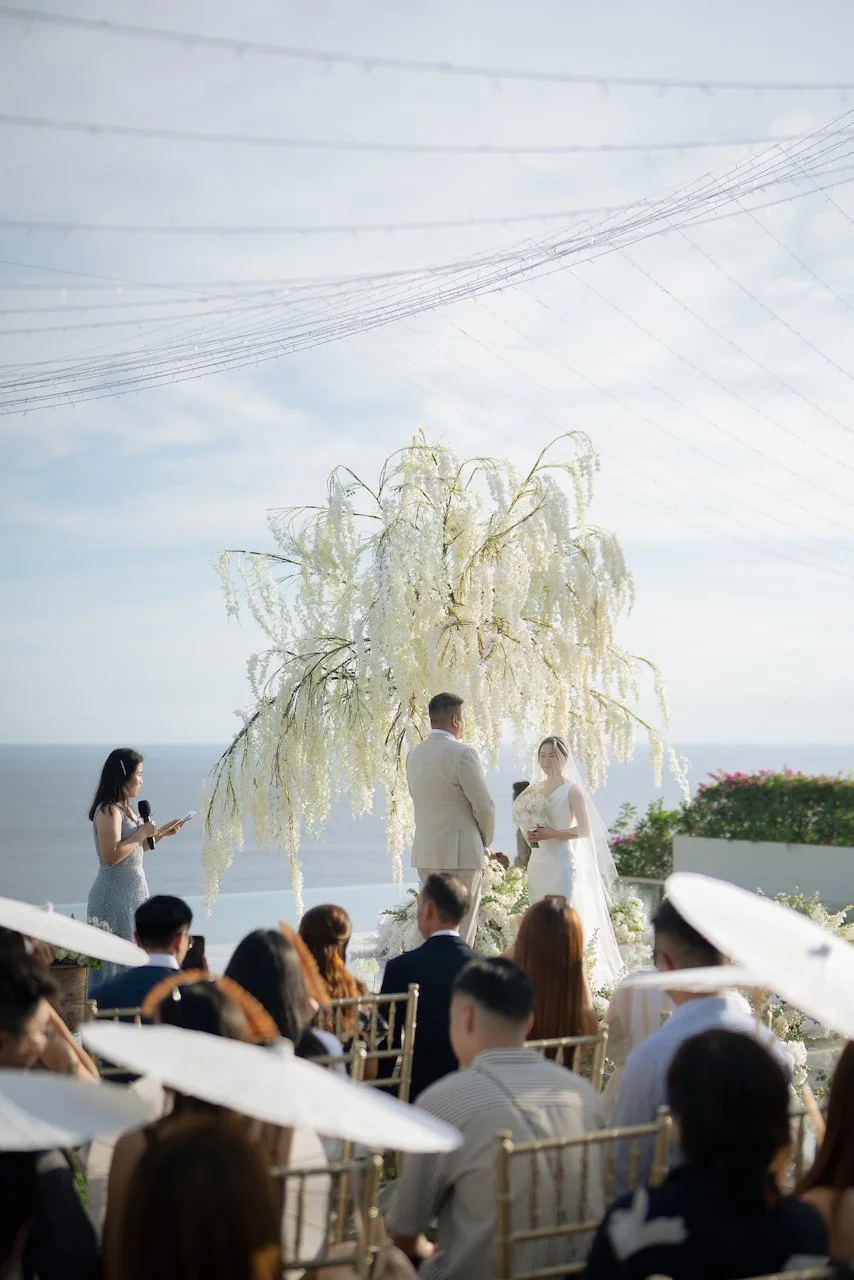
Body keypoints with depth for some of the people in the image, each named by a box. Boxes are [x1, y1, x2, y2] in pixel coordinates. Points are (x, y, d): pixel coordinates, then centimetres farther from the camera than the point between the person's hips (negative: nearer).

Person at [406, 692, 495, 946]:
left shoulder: (414, 754, 8)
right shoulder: (462, 753, -14)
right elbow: (484, 805, -13)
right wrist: (485, 839, 7)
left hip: (425, 853, 7)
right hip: (460, 853, -7)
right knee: (460, 931, -3)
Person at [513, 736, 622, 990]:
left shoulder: (572, 789, -4)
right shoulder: (536, 787, 13)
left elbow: (585, 829, -9)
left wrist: (552, 834, -19)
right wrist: (528, 834, -1)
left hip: (563, 861, -6)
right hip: (538, 861, 6)